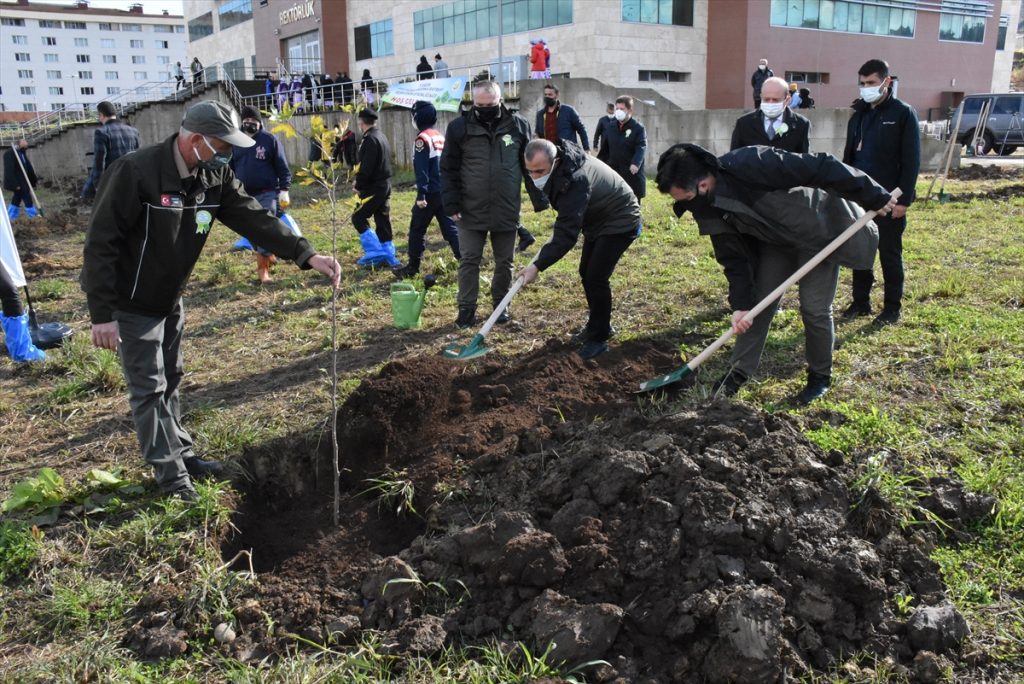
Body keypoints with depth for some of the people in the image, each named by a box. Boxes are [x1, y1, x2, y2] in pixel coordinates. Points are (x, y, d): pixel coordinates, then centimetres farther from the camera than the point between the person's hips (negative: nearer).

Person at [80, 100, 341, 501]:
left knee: (170, 380, 19)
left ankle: (181, 454, 34)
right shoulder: (136, 173, -27)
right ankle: (171, 475, 14)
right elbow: (101, 242, -25)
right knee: (149, 389, 2)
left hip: (169, 299, 7)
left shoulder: (214, 178, -6)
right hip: (130, 303, -7)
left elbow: (254, 219, -11)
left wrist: (306, 255, -23)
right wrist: (102, 314, -26)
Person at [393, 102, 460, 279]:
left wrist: (421, 194, -18)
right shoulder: (441, 137, 14)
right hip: (445, 190, 7)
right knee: (450, 228, 8)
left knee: (417, 229, 3)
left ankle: (413, 267, 10)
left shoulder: (422, 139, -11)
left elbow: (421, 169, -17)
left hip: (431, 193, -7)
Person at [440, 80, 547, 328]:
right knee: (469, 261, 4)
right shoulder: (459, 128, -4)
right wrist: (451, 204, -7)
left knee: (504, 261, 11)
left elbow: (531, 165, 5)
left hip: (507, 211, 1)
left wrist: (540, 200, 3)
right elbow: (448, 170, -1)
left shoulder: (518, 126, -1)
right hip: (471, 211, -1)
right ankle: (466, 308, 16)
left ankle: (500, 305, 28)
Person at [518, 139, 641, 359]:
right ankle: (600, 325, 30)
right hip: (597, 219, 10)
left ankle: (598, 338, -3)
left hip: (620, 222, -10)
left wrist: (537, 266, -43)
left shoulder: (575, 180, -38)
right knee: (586, 273, 13)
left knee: (596, 277, -15)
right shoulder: (561, 164, -10)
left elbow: (567, 233, -41)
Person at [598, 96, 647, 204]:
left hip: (632, 175, -4)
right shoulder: (610, 127, 11)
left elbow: (641, 148, -17)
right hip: (613, 174, 4)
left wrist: (636, 163, -34)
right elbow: (604, 149, 16)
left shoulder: (638, 128, -5)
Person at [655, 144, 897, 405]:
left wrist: (874, 197, -28)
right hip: (775, 241, 6)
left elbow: (822, 168, -35)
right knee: (758, 303, 3)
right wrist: (741, 303, -14)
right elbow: (734, 256, -8)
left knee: (814, 308, -3)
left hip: (821, 230, -6)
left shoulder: (751, 165, -39)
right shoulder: (709, 207, -15)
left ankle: (820, 376, 18)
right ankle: (741, 371, 17)